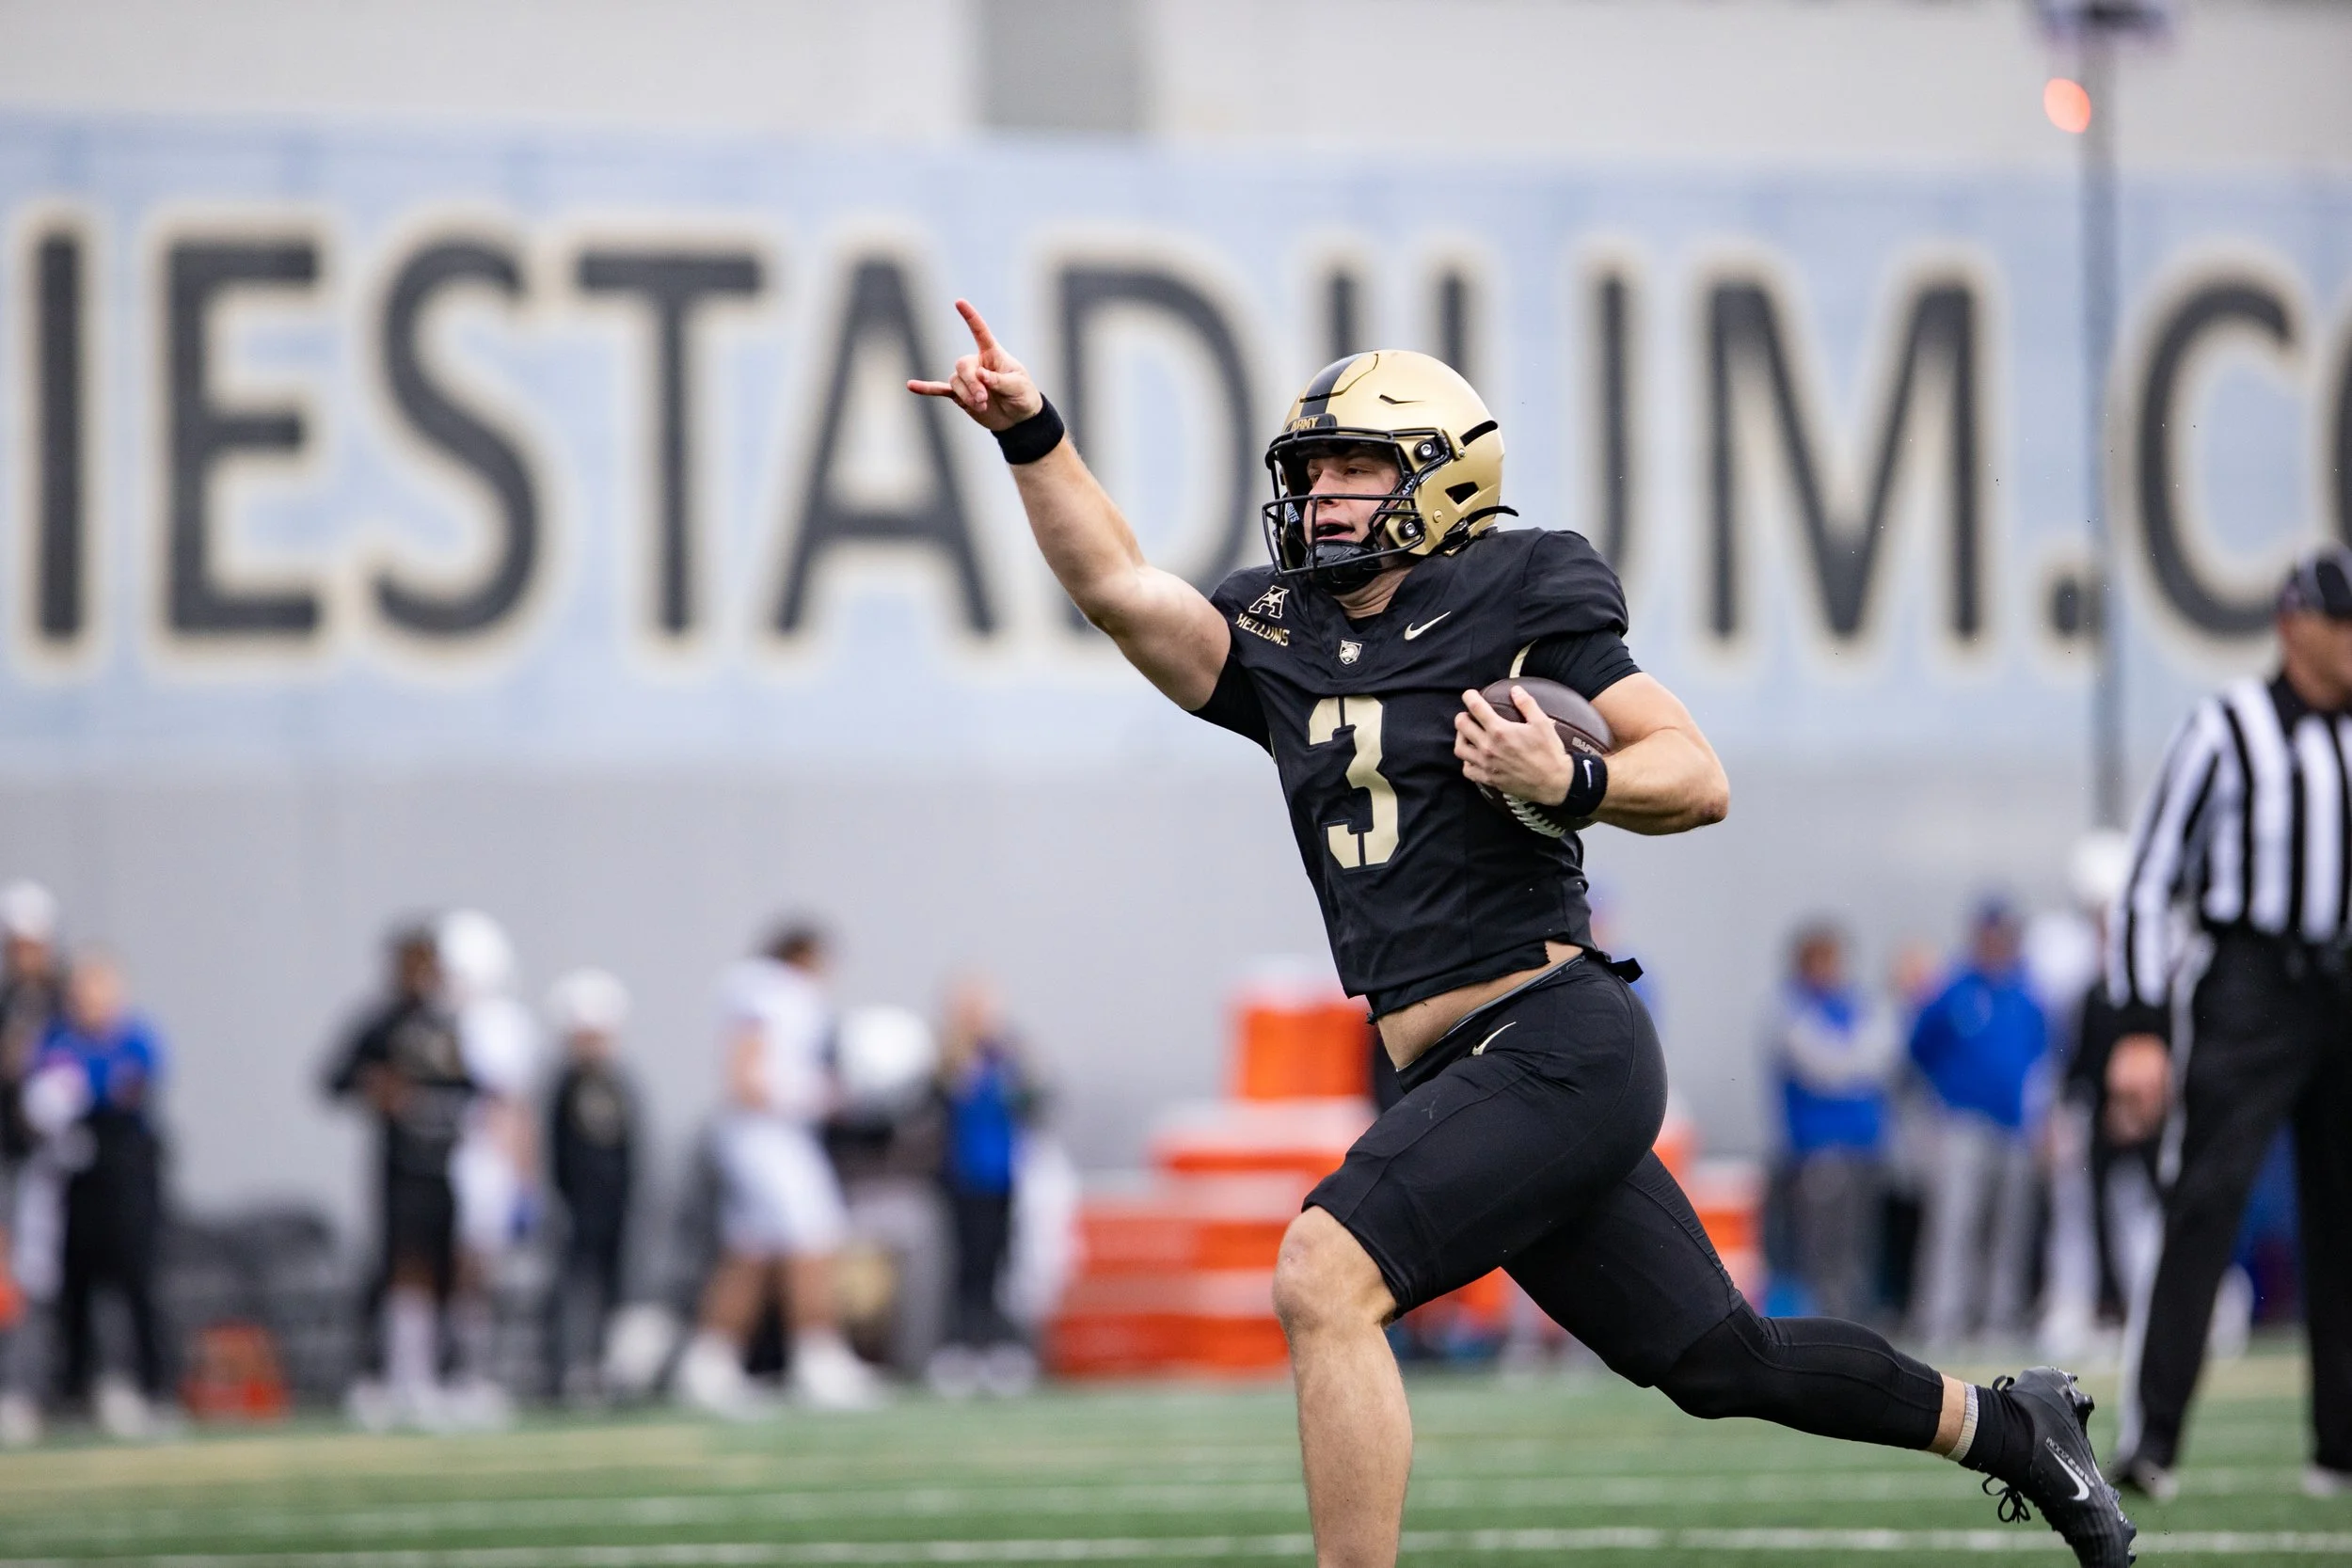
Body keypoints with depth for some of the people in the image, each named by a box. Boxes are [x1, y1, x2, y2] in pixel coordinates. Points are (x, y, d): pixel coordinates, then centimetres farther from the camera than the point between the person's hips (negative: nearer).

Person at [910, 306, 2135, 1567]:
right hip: (1469, 1079, 7)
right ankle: (2008, 1425, 36)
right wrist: (1030, 432, -8)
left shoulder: (1517, 610, -2)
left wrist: (1570, 784, -20)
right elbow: (1116, 585, 3)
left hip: (1555, 1040, -7)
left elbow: (1699, 779, -2)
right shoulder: (1282, 648, 15)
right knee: (1718, 1362, 16)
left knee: (1324, 1279, -23)